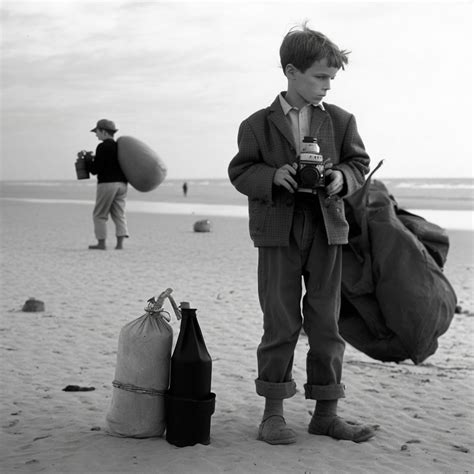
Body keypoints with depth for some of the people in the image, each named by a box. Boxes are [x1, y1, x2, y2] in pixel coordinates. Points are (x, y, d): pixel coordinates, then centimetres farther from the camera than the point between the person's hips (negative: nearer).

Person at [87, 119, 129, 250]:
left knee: (100, 215, 3)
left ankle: (101, 243, 2)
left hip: (107, 184, -7)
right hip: (122, 183, 7)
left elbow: (95, 169, -14)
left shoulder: (102, 147, -11)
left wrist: (88, 161, 6)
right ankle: (120, 243, 0)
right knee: (119, 214, 7)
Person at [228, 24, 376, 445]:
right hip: (279, 232, -2)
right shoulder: (258, 124, 2)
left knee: (326, 323, 6)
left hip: (327, 228, 2)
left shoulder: (340, 120, 6)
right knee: (280, 324, 1)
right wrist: (272, 176, -17)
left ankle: (326, 413, 15)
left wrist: (342, 177, -11)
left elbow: (359, 162, 10)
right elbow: (240, 172, 2)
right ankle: (273, 413, 11)